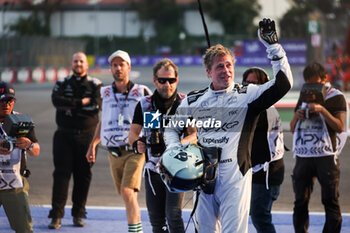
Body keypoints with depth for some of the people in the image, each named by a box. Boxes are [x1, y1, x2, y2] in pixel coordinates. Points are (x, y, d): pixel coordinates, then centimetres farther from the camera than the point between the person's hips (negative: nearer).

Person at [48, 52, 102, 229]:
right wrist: (81, 103, -14)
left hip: (86, 136, 0)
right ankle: (56, 215, -5)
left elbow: (97, 105, -11)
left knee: (83, 175, 2)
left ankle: (78, 214, 11)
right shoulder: (62, 84, 10)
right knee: (61, 173, -6)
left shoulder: (95, 85, 7)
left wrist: (71, 108, -10)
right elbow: (56, 100, -10)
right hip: (64, 135, 0)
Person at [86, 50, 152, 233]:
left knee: (127, 191, -19)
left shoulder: (142, 92, 1)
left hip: (135, 151, -4)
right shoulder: (105, 93, 13)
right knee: (126, 194, 6)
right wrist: (93, 145, 19)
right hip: (114, 153, 4)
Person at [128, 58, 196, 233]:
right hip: (153, 169, 4)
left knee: (173, 214, -15)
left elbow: (195, 134, -9)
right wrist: (137, 143, -20)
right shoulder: (144, 105, 6)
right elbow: (133, 133, 5)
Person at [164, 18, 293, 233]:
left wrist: (273, 45, -15)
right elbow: (173, 128, 24)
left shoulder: (247, 96, 1)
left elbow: (284, 83, -10)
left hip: (236, 177, -4)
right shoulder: (193, 102, 11)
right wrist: (175, 151, 5)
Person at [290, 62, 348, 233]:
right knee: (300, 201, 4)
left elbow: (340, 127, -8)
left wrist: (322, 110, -17)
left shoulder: (336, 97, 2)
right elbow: (292, 129, 21)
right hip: (303, 156, 5)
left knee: (331, 201, -3)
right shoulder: (303, 97, 18)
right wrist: (296, 117, -1)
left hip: (325, 156, -5)